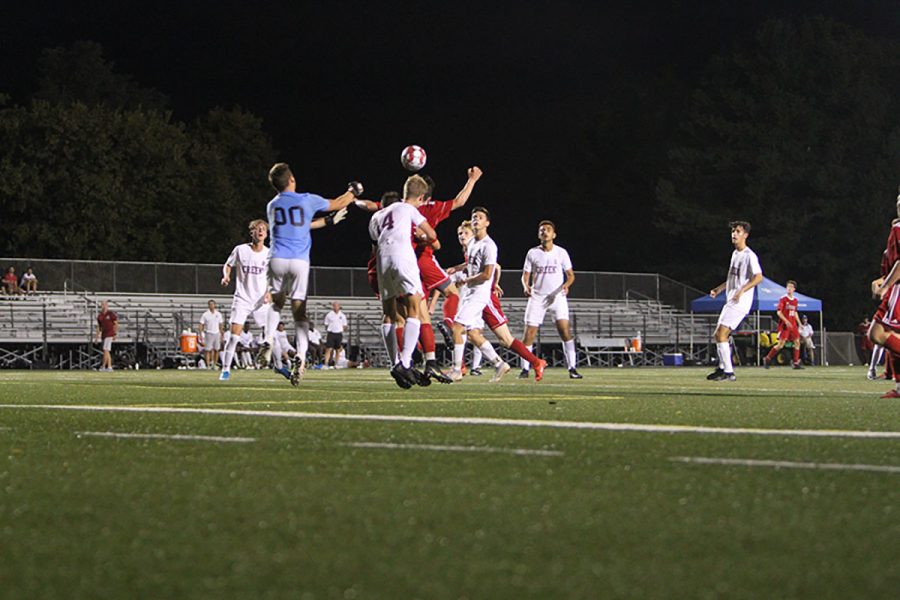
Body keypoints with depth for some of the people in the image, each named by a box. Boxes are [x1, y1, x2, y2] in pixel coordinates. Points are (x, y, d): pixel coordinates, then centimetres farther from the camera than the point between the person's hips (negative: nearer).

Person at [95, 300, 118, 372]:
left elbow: (116, 324, -5)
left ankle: (103, 366, -13)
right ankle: (109, 366, 9)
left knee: (106, 350, -13)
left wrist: (115, 334, -12)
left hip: (110, 335, -7)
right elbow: (99, 327, 17)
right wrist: (97, 337, 11)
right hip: (103, 335, 7)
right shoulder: (100, 316, 12)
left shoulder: (111, 314, -6)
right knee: (107, 352, 6)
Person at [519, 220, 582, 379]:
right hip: (537, 297, 1)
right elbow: (525, 275, 7)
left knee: (564, 328, -17)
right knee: (529, 333, -6)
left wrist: (566, 284, -16)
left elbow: (570, 274, 6)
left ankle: (572, 368, -13)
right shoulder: (532, 253, 4)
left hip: (557, 296, -1)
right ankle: (525, 369, 6)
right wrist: (526, 286, -15)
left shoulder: (561, 252, 3)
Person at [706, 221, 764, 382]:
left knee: (722, 334, -17)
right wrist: (720, 288, 28)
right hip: (731, 301, 10)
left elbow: (759, 277, -24)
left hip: (740, 302, -10)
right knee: (718, 335, 13)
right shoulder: (735, 254, 17)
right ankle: (723, 367, 24)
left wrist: (742, 290, -33)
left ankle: (729, 372, -15)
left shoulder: (749, 256, -12)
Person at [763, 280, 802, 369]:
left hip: (793, 325, 7)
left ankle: (796, 363, 5)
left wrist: (799, 323, 19)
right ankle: (767, 359, 0)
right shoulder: (783, 299, -7)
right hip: (784, 324, -7)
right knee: (781, 343, -11)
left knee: (797, 342, 1)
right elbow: (778, 312, -12)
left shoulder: (795, 300, 13)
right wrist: (786, 321, -22)